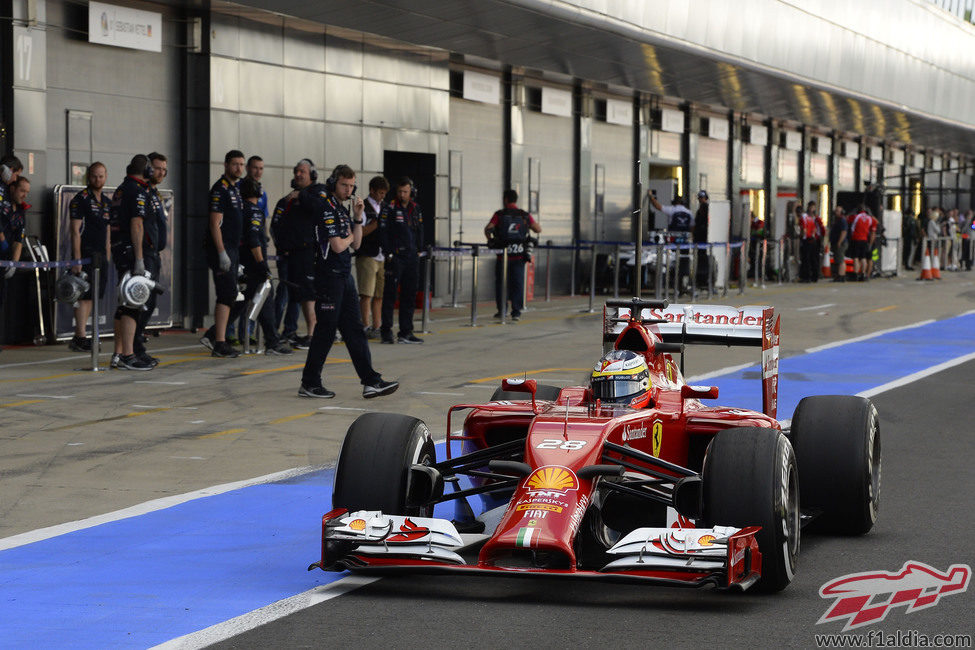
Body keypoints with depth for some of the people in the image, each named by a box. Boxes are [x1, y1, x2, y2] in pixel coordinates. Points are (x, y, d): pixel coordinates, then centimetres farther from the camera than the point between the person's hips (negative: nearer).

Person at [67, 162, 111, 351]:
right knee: (85, 296, -10)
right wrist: (77, 260, -17)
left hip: (101, 256, 7)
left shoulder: (107, 202, 18)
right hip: (86, 254, -7)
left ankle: (78, 339, 10)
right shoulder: (80, 199, -6)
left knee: (91, 297, 6)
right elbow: (75, 231, -11)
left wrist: (108, 258, 16)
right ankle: (80, 337, -10)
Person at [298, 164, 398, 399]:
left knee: (354, 329, 7)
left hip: (344, 276, 9)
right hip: (329, 276, -9)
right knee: (326, 329, -4)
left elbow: (356, 243, 16)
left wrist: (357, 217, 5)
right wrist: (348, 237, 2)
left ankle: (371, 381, 6)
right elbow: (337, 246, -19)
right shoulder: (325, 207, -13)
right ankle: (309, 384, 5)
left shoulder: (342, 209, 16)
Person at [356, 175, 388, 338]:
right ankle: (366, 327, -7)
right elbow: (360, 233, -13)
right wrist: (378, 222, -16)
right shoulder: (363, 207, -5)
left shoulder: (384, 207, 16)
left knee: (379, 295, 6)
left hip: (382, 256, 6)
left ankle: (376, 327, 10)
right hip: (367, 256, -6)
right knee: (366, 294, -8)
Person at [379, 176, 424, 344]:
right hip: (395, 257, -6)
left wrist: (418, 250, 11)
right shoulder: (390, 208, -4)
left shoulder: (416, 209, 13)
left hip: (412, 257, 6)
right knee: (390, 295, -5)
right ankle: (386, 331, -2)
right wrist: (388, 254, -12)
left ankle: (406, 332, 13)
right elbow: (383, 233, -8)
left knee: (410, 295, 8)